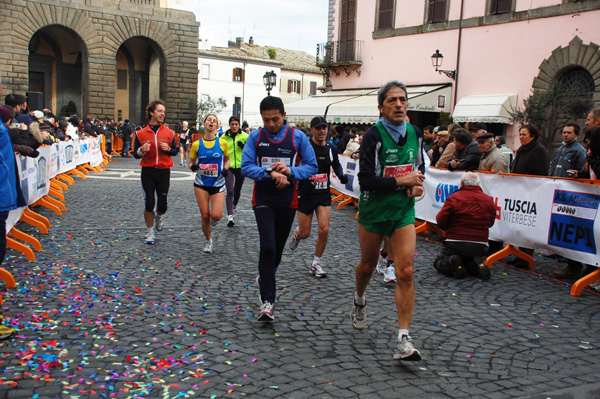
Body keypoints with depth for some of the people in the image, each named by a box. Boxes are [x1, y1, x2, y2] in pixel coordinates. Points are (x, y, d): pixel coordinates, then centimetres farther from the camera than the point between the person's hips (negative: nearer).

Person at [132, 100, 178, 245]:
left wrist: (168, 149, -11)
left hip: (164, 172, 1)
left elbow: (175, 151, 11)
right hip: (148, 172, -1)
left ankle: (158, 216, 38)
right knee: (149, 203, 0)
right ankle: (150, 232, 17)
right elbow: (135, 155, 5)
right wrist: (141, 151, -17)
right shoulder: (141, 133, 1)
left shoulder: (169, 133, 4)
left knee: (162, 205, 0)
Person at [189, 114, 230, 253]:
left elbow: (227, 159, 13)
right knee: (205, 216, 1)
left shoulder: (222, 143, -2)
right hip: (201, 184, 1)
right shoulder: (197, 144, -1)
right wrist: (193, 166, -14)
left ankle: (214, 219, 23)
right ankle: (209, 241, 24)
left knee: (216, 215, -16)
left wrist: (226, 169, -7)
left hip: (218, 184, -1)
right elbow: (191, 163, 9)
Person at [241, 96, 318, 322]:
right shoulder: (255, 137, -2)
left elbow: (312, 167, -3)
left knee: (278, 248, 15)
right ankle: (267, 301, -9)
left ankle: (264, 279, 44)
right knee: (268, 246, -15)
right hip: (263, 199, -1)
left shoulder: (298, 137, -3)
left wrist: (291, 171, -21)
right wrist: (270, 173, -23)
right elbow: (246, 167, -8)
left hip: (288, 201, 2)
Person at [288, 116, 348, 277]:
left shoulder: (331, 148, 4)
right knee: (305, 233, 4)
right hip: (305, 195, -3)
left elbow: (336, 164, 22)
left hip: (324, 195, 3)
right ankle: (297, 235, 45)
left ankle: (316, 263, 11)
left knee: (324, 230, -8)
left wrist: (342, 176, 4)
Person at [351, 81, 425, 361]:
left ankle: (403, 339, -5)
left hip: (404, 212, 3)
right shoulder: (373, 136, -14)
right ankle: (359, 301, 50)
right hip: (373, 210, -3)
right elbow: (366, 180, -21)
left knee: (405, 272, -8)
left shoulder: (415, 134, 3)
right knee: (368, 264, 16)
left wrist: (418, 184, -1)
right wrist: (402, 181, -20)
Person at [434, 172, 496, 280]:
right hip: (480, 246, 4)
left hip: (456, 244, -4)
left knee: (438, 262, 15)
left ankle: (453, 263, -17)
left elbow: (440, 221, -9)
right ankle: (476, 265, -2)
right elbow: (490, 223, 14)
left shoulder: (454, 198, -10)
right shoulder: (489, 200, 4)